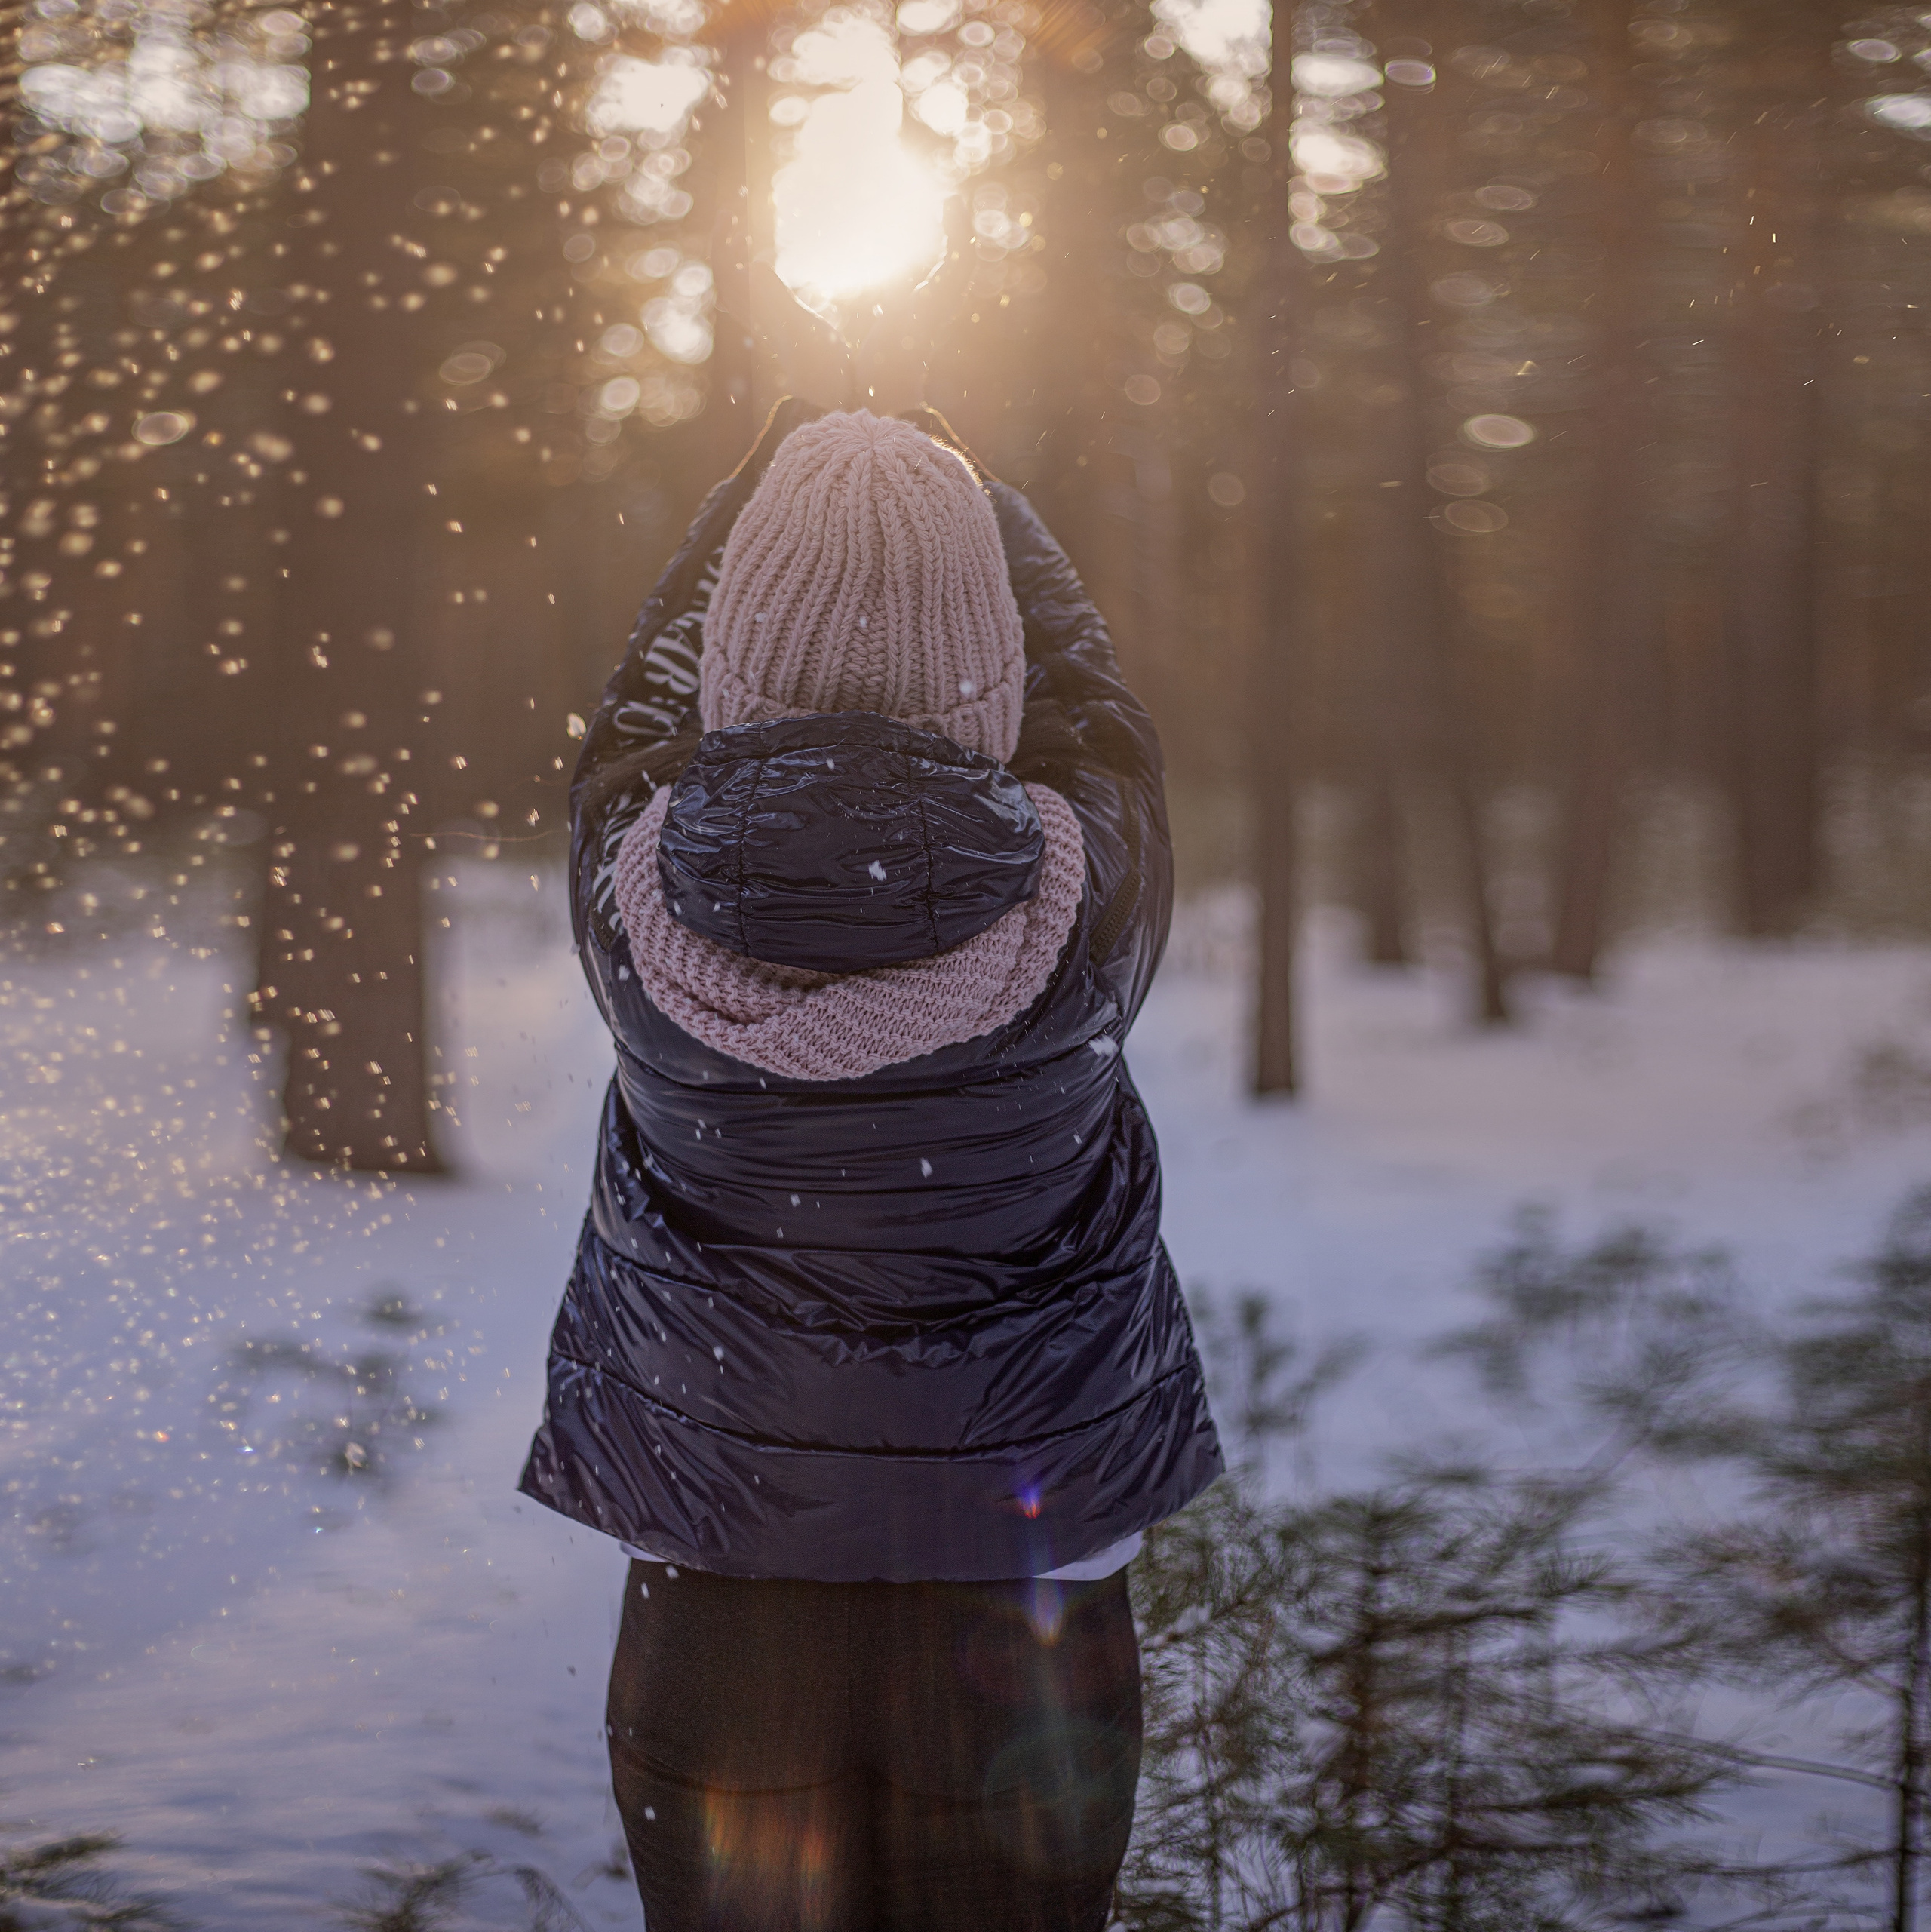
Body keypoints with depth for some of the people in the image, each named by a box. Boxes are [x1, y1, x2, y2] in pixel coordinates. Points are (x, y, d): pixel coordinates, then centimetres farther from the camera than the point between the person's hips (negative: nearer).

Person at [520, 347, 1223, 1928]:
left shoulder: (639, 891, -14)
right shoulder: (1080, 899, -15)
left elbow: (644, 711, 10)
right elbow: (1093, 709, 8)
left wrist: (757, 485, 21)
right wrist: (984, 504, 21)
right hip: (1021, 1600, 0)